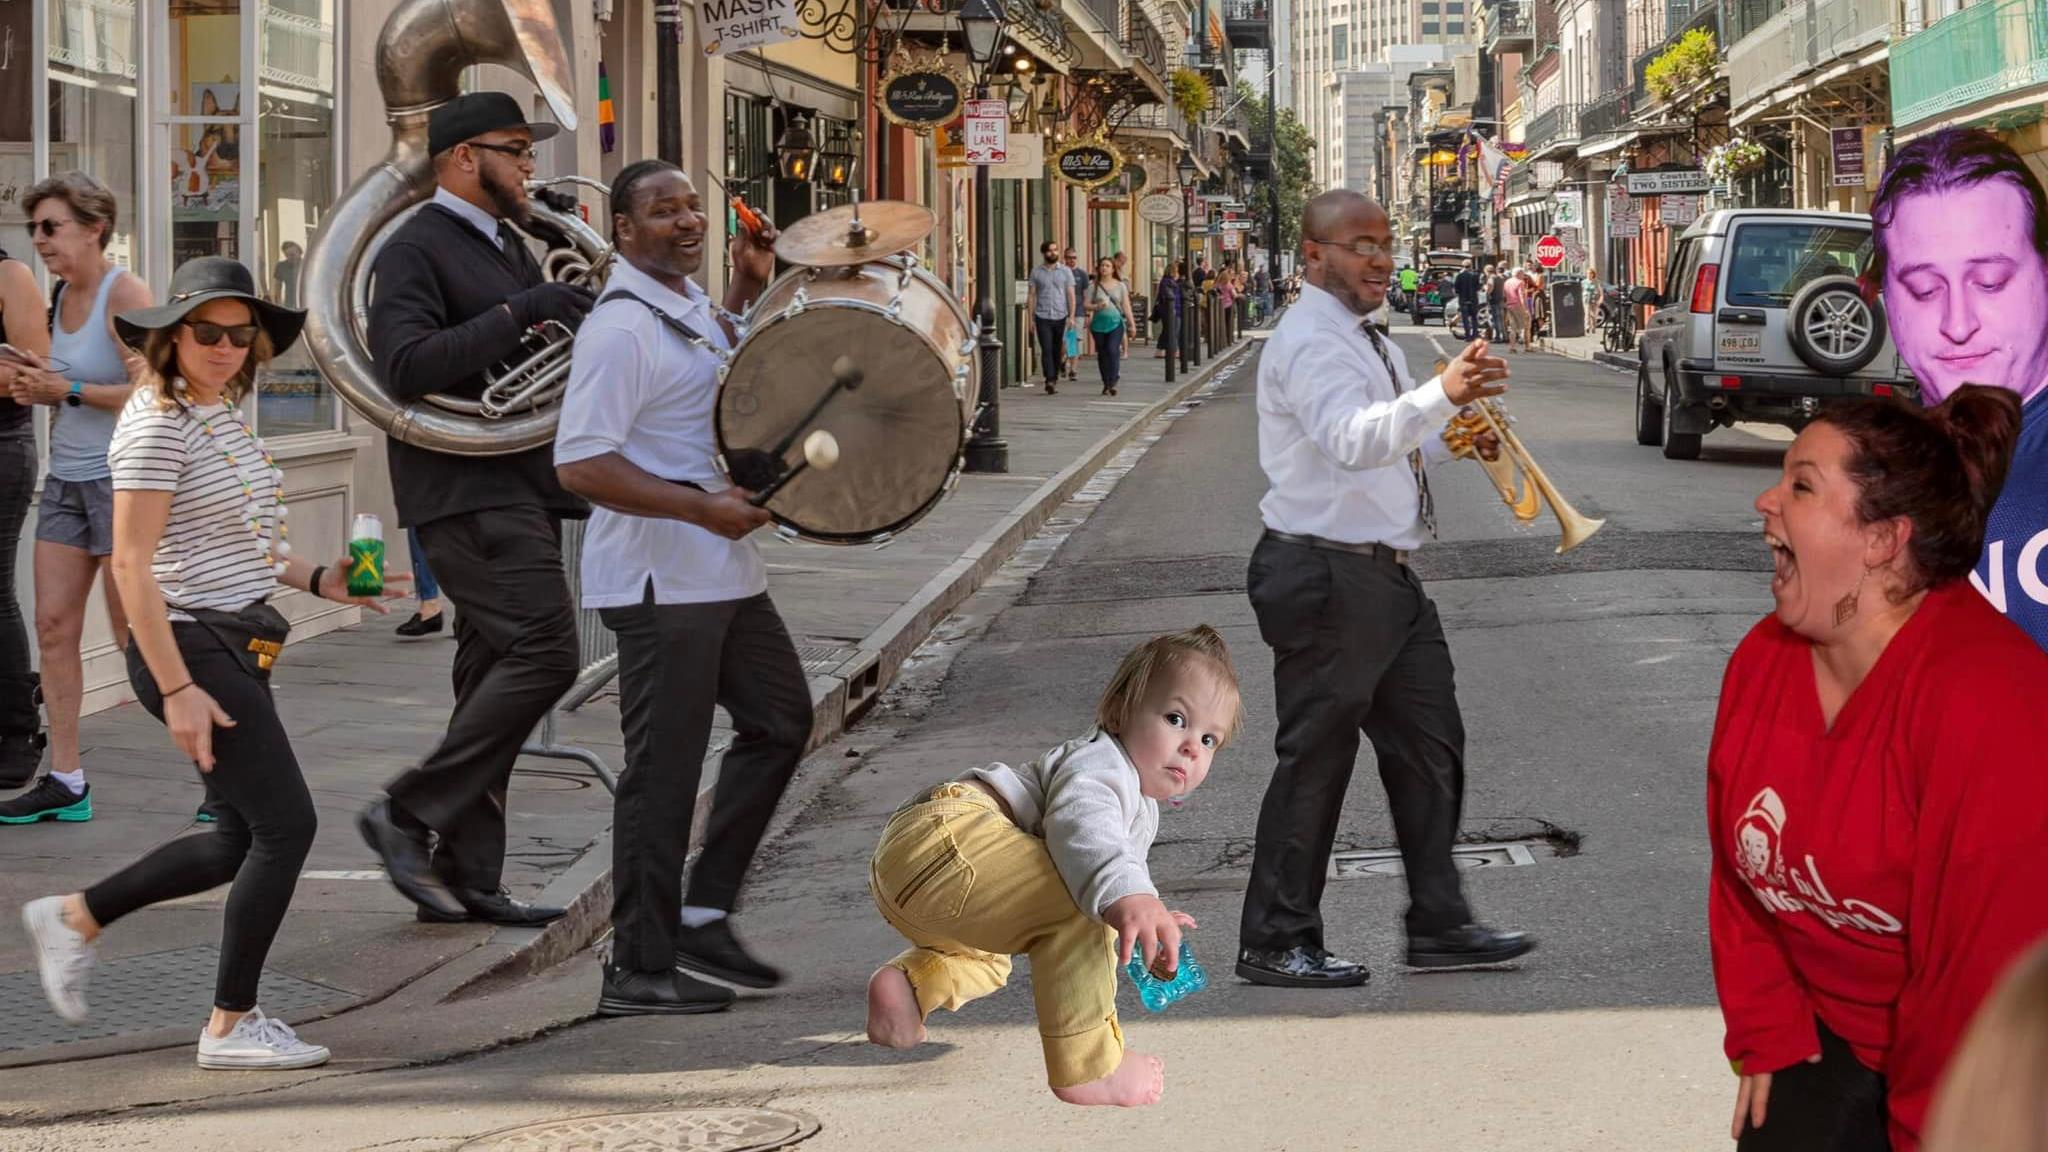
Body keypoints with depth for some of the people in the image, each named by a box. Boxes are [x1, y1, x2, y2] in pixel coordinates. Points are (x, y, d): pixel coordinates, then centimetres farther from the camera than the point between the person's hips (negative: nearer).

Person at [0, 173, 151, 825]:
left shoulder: (125, 295, -13)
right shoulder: (62, 295, 11)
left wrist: (70, 391, -20)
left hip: (121, 477, -8)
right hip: (67, 477, 8)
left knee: (136, 635, -4)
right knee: (54, 625, 2)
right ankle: (65, 783, 6)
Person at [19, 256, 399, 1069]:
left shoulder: (224, 413, 12)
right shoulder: (158, 425, -15)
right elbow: (132, 564, -18)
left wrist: (317, 580, 11)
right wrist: (177, 689, -21)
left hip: (237, 646, 10)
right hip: (191, 648, -10)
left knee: (244, 838, 14)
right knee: (286, 824, -8)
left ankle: (75, 918, 29)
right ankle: (231, 1025, 3)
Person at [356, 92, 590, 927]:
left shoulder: (506, 247, 21)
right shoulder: (417, 248, -9)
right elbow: (407, 366, -23)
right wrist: (517, 312, -23)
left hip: (520, 490, 10)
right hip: (466, 490, -10)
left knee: (497, 672, 7)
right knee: (544, 652, -18)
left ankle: (468, 877, 10)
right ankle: (409, 813, -10)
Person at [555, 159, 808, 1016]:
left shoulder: (690, 305, 12)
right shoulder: (619, 328, -18)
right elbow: (580, 465, -24)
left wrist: (748, 290, 19)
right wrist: (702, 508, -27)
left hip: (724, 572, 10)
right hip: (660, 584, -10)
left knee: (779, 720, 16)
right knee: (663, 769, -3)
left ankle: (703, 915, 22)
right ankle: (639, 969, 6)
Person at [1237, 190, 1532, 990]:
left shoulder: (1367, 342, 17)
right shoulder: (1310, 342, -16)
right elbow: (1352, 441, -34)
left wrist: (1456, 436, 11)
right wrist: (1440, 395, -48)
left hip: (1382, 575, 10)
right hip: (1326, 578, -10)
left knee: (1430, 749, 12)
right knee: (1315, 759, -2)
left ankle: (1439, 925, 20)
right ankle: (1275, 944, 7)